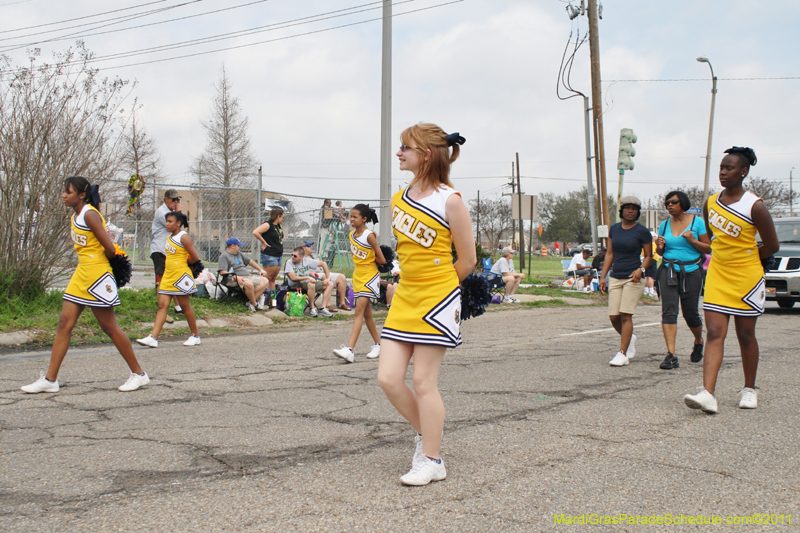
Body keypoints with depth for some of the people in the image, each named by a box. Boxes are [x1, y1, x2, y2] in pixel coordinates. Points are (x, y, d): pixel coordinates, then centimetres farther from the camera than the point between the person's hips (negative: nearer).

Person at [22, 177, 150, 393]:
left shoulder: (89, 215, -16)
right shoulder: (75, 218, 12)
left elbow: (110, 249, -19)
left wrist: (98, 263, -1)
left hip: (97, 276, -9)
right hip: (81, 275, 9)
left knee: (109, 327, -1)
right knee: (64, 323, 5)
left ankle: (139, 374, 11)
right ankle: (50, 379, 8)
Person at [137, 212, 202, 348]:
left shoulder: (183, 237, -11)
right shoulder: (169, 237, 12)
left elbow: (195, 258, -12)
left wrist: (183, 262, 3)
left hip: (181, 275, -7)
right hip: (168, 276, 7)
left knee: (185, 306, 3)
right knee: (162, 305, -2)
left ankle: (195, 336, 17)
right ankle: (153, 338, -8)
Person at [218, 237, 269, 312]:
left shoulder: (239, 253, 27)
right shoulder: (224, 256, 1)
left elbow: (250, 261, 35)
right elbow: (222, 272, -12)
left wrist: (261, 269, 27)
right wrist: (236, 277, -22)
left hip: (249, 277, 9)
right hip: (236, 280, -9)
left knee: (265, 281, -12)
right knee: (249, 284, -40)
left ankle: (251, 303, -21)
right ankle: (255, 304, -18)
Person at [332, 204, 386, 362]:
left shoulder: (369, 236, -16)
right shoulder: (351, 235, 6)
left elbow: (381, 260, -14)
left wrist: (368, 260, 1)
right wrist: (369, 258, 3)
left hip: (370, 276, -8)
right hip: (358, 276, 8)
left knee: (359, 311, -15)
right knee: (366, 313, 14)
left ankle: (349, 349, -23)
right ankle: (378, 344, 28)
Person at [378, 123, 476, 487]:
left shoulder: (450, 202, -12)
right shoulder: (399, 199, 8)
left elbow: (467, 261, -5)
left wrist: (438, 288, 6)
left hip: (436, 301, -7)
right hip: (404, 300, 7)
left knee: (423, 382, -2)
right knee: (388, 378, 2)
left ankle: (432, 461, 12)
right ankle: (425, 433, 27)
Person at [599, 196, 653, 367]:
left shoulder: (642, 231, -3)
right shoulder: (614, 229, 10)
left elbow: (649, 256, 3)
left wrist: (641, 269, -15)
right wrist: (603, 276, 11)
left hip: (633, 278, -4)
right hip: (615, 278, 5)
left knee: (625, 315, -10)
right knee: (613, 316, 0)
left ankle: (622, 354, -6)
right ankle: (629, 339, 30)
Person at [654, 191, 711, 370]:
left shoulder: (697, 222, 0)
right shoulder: (664, 225, 10)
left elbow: (708, 248, -1)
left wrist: (692, 240, -17)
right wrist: (660, 246, -6)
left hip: (691, 271, -2)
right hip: (668, 271, 2)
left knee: (691, 314, 6)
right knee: (669, 311, -12)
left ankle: (699, 341, 38)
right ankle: (671, 355, -15)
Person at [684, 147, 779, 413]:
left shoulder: (754, 206, -12)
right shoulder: (711, 203, 4)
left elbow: (772, 246, -5)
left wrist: (742, 258, 5)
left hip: (746, 277, -4)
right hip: (717, 275, 4)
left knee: (745, 335, 7)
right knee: (714, 334, -7)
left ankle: (749, 390, 25)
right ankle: (708, 394, -16)